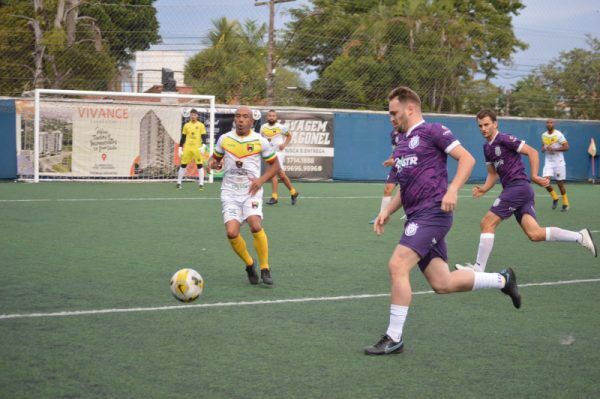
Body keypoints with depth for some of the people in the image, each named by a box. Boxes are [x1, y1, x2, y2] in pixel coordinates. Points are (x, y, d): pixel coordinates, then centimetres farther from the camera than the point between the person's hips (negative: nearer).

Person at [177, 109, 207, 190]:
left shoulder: (201, 125, 3)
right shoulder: (186, 125, 9)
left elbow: (203, 137, -1)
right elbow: (183, 138, 12)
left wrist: (203, 147, -14)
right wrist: (180, 148, 8)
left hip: (197, 148, -2)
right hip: (187, 148, 2)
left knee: (200, 165, -4)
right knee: (183, 165, 4)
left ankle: (201, 184, -2)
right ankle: (179, 182, 15)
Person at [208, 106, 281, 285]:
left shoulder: (260, 141, -2)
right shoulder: (224, 139, 3)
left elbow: (275, 165, 7)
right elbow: (215, 158, 18)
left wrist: (261, 180, -10)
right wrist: (213, 164, -6)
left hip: (251, 191, -2)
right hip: (230, 192, 2)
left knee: (256, 226, -26)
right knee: (232, 232, -15)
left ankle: (265, 268, -7)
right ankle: (249, 265, 13)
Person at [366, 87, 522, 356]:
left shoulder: (432, 131, -4)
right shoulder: (402, 142, 22)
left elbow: (467, 158, -9)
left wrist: (452, 190, -22)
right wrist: (387, 212, 16)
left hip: (432, 213, -9)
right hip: (416, 218, 9)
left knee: (397, 266, -19)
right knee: (442, 284, 5)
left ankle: (394, 338, -12)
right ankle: (502, 280, 24)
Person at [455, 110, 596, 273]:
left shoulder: (504, 139, -7)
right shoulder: (487, 147, 20)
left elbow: (532, 152, -9)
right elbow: (493, 173, 24)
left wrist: (534, 176, -15)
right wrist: (484, 189, 6)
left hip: (518, 185, -8)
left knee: (487, 223, -9)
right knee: (535, 234, -4)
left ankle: (479, 268, -5)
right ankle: (580, 236, 3)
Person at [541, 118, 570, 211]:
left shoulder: (558, 134, -9)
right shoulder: (543, 135, 8)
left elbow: (566, 147, -12)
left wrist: (554, 149, -20)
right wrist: (543, 149, -1)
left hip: (558, 162, -4)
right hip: (548, 162, 4)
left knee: (560, 183, 1)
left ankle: (565, 204, 18)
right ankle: (555, 198, 11)